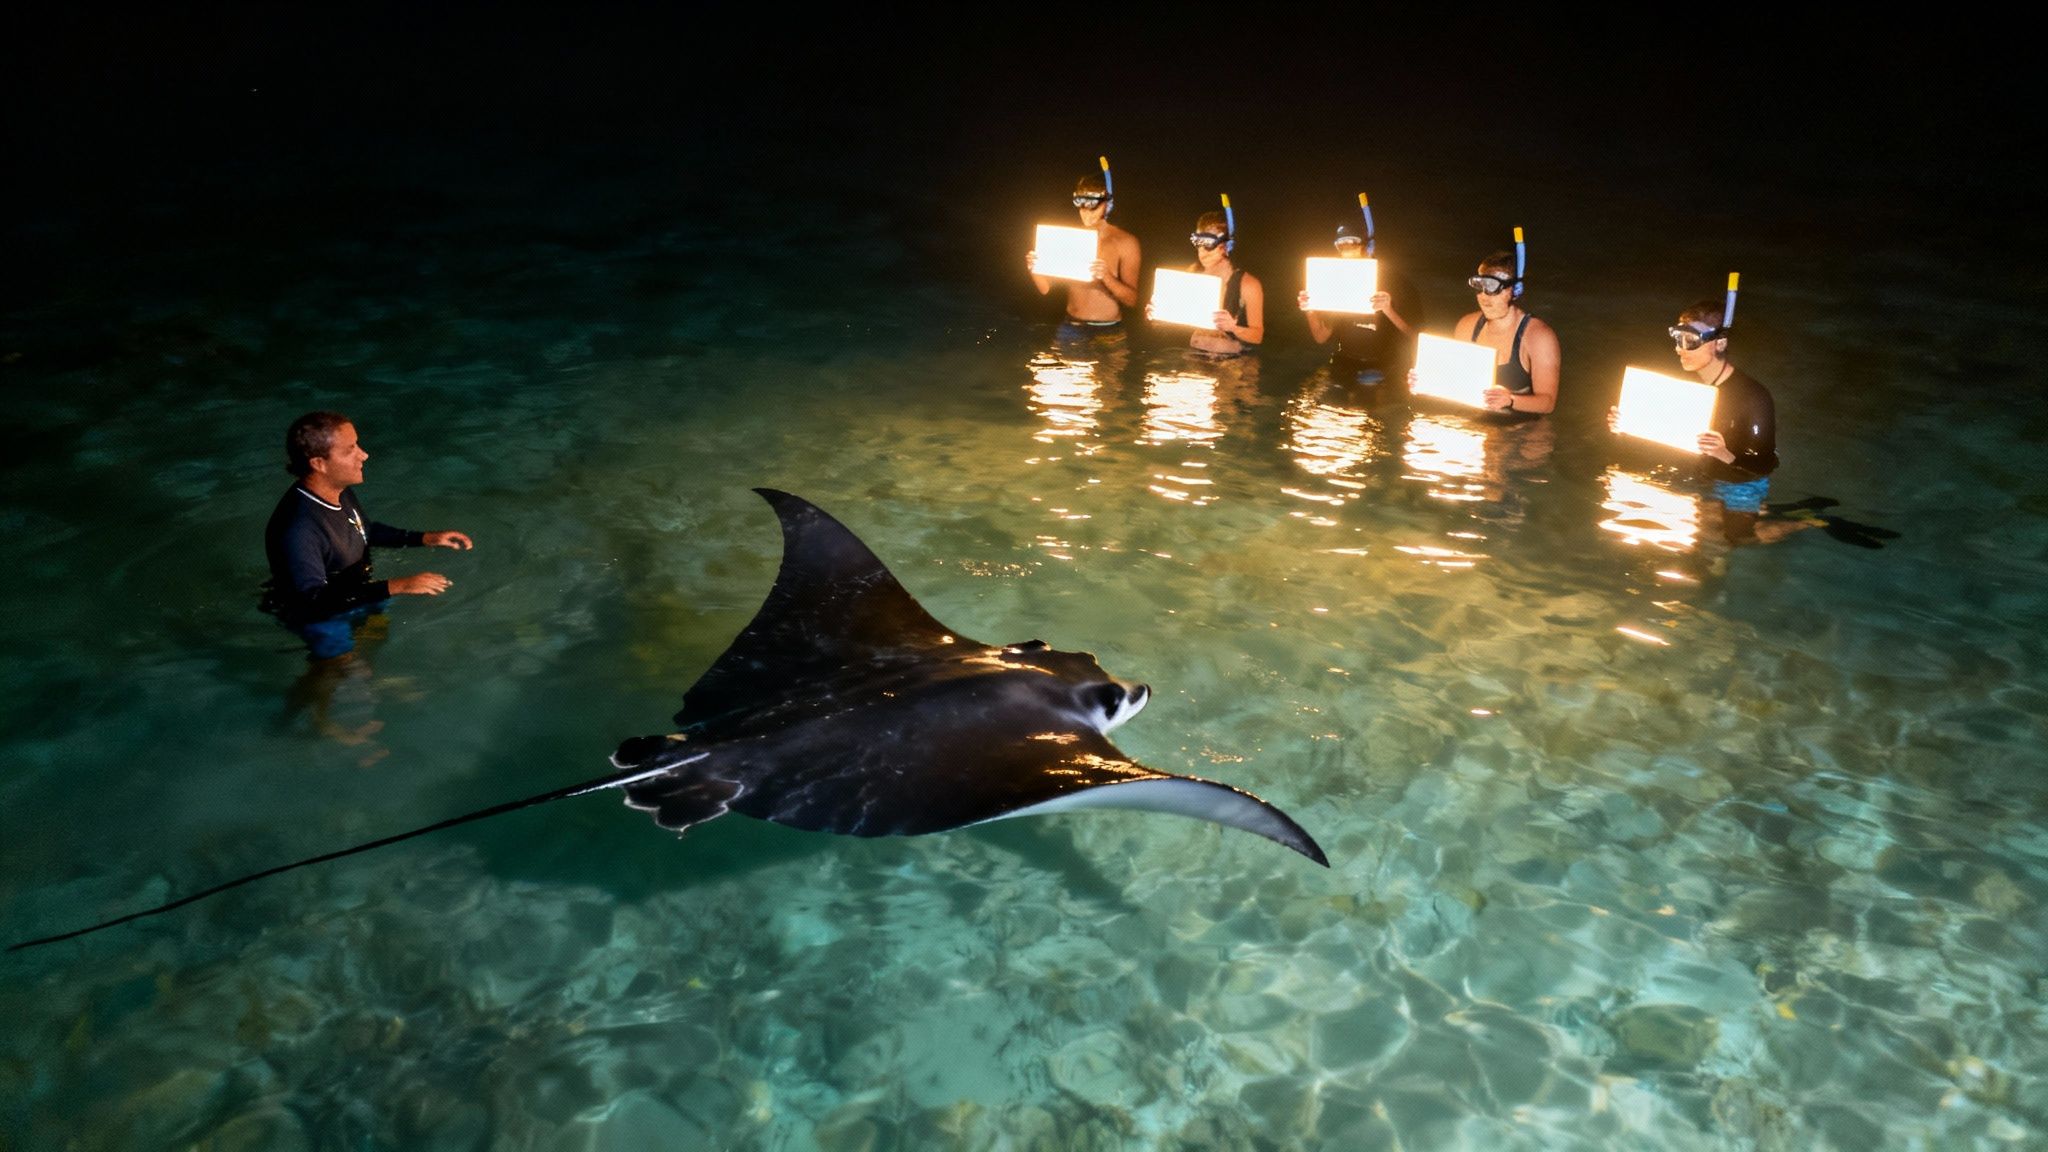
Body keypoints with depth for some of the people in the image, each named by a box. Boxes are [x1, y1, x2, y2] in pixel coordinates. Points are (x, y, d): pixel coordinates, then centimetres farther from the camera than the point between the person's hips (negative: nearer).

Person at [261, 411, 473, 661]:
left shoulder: (340, 493, -10)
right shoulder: (297, 530, -38)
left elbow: (365, 531, 11)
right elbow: (314, 600, -41)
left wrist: (425, 538, 1)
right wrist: (395, 587, -46)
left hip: (357, 592, 8)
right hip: (321, 619, -8)